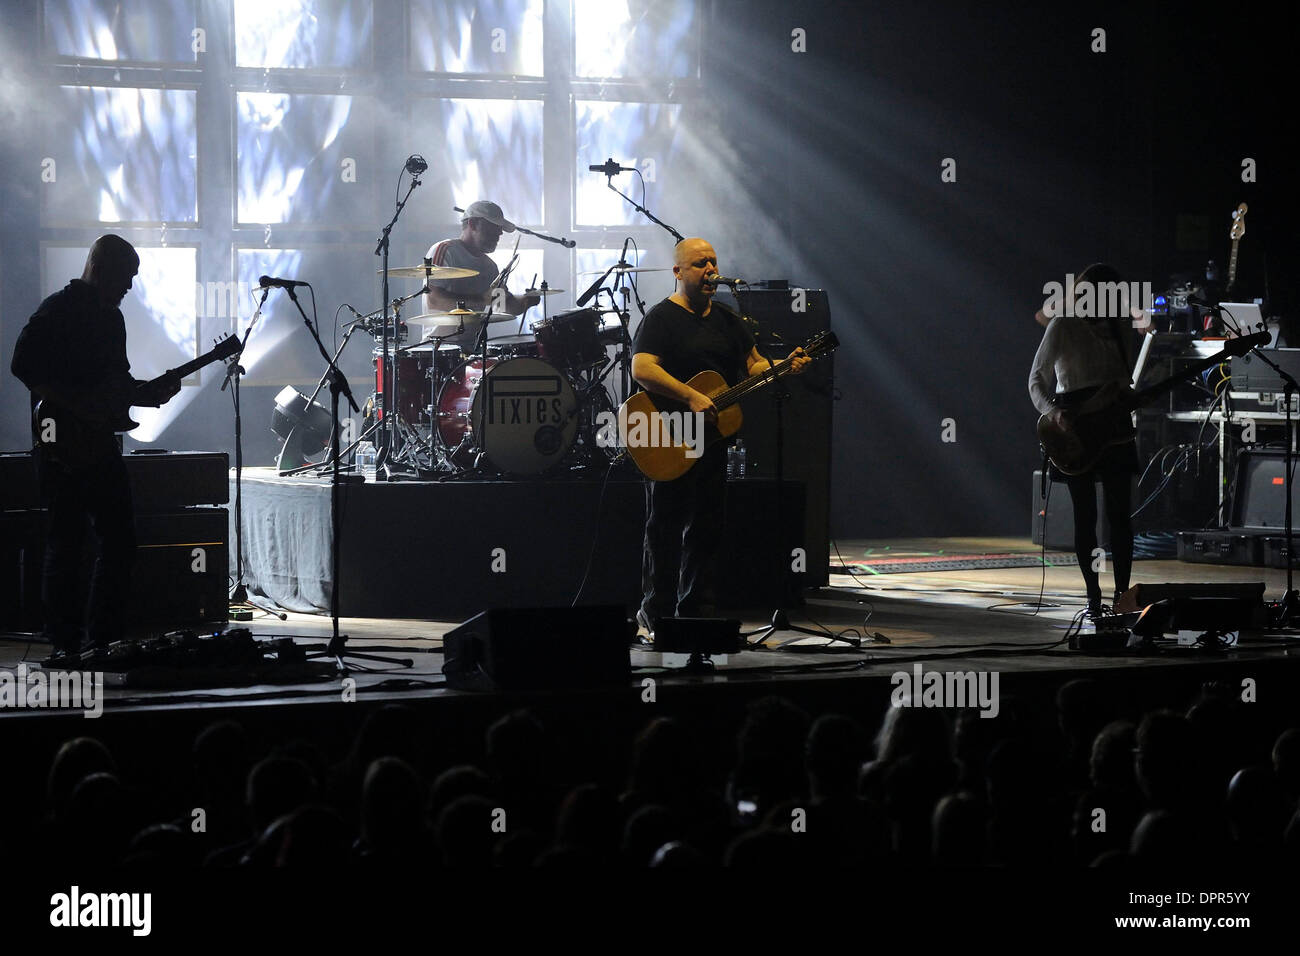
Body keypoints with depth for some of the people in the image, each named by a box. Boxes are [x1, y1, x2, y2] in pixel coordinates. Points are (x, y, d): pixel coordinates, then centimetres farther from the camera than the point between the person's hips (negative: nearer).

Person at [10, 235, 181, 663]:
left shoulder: (110, 317, 17)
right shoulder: (57, 311, -9)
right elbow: (24, 366, -16)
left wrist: (150, 391, 5)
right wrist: (76, 403, -21)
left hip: (101, 444, 8)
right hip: (64, 445, -8)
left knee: (120, 539, 6)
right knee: (66, 543, -4)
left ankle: (105, 636, 14)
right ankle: (65, 642, 2)